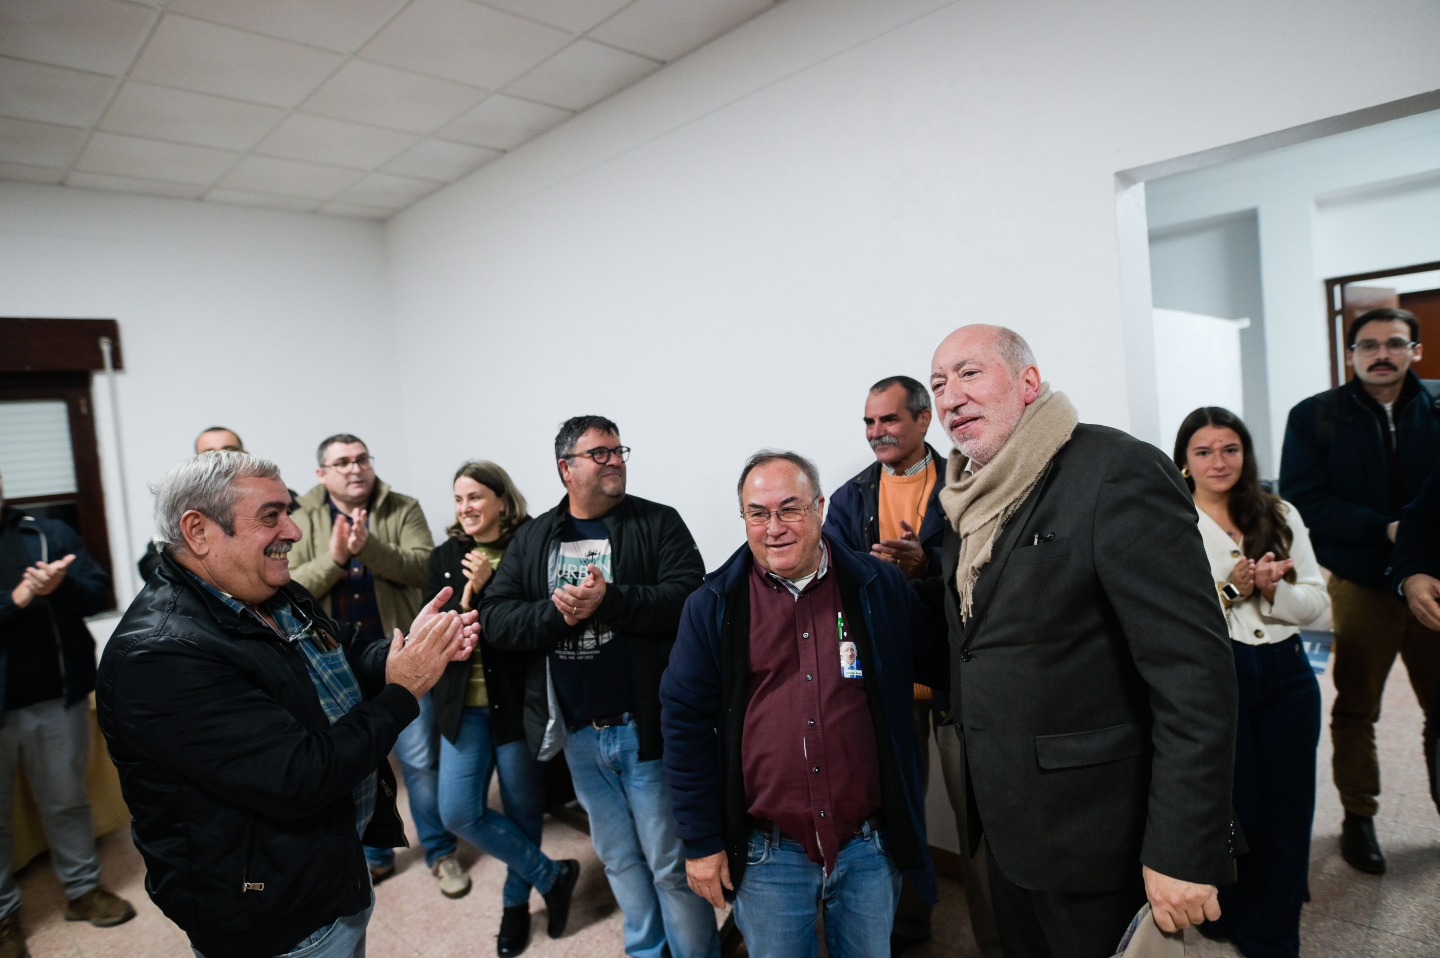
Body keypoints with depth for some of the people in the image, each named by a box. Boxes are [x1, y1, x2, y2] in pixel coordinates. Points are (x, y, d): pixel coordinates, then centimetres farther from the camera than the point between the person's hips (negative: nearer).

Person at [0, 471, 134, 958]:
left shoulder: (50, 533, 2)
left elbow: (99, 590, -2)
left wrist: (62, 586, -22)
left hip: (58, 698, 2)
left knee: (67, 801, 17)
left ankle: (83, 890, 32)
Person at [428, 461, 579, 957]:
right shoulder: (444, 558, 5)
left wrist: (488, 589, -22)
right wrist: (466, 598, -18)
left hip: (518, 702, -4)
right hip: (464, 705, 4)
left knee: (523, 810, 10)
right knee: (458, 812, 0)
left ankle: (516, 903, 36)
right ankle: (552, 876, 18)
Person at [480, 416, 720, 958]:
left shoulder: (658, 523, -4)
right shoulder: (533, 538, 6)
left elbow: (688, 598, -17)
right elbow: (495, 618, -2)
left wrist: (609, 600, -24)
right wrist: (556, 613, -18)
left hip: (644, 727, -3)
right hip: (577, 733, 4)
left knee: (671, 865, 7)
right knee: (619, 859, 21)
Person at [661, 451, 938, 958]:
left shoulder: (882, 588, -4)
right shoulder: (713, 606, -5)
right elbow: (687, 724, -3)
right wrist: (701, 843, -2)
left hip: (870, 846, 1)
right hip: (768, 855, 0)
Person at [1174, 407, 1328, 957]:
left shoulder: (1281, 516, 6)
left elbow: (1316, 602, 4)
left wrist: (1273, 589, -16)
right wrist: (1231, 589, -20)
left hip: (1287, 675, 4)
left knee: (1287, 808, 10)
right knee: (1231, 807, 5)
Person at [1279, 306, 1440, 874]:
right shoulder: (1315, 416, -3)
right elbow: (1303, 501, -10)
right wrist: (1386, 529, -19)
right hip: (1361, 586, -2)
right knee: (1355, 711, 11)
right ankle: (1358, 818, 25)